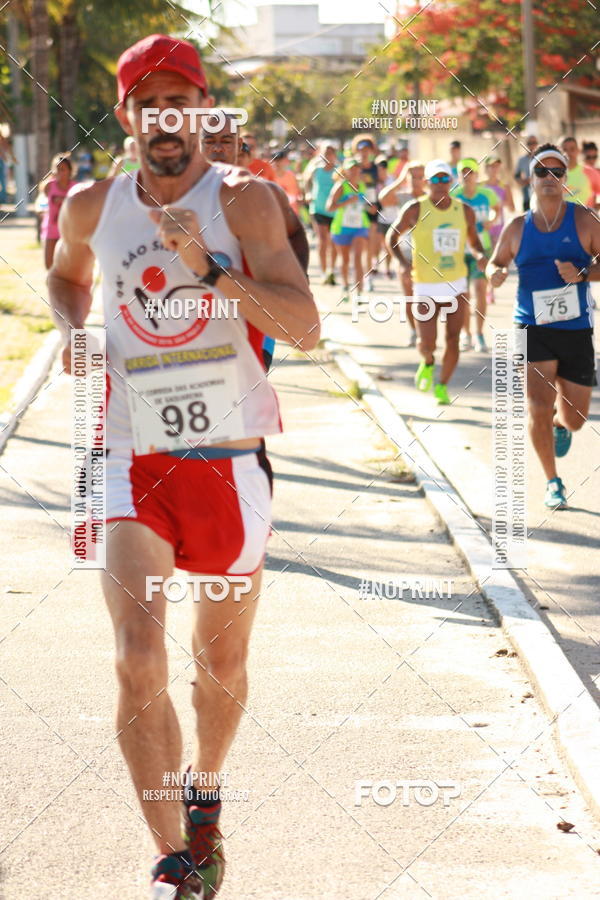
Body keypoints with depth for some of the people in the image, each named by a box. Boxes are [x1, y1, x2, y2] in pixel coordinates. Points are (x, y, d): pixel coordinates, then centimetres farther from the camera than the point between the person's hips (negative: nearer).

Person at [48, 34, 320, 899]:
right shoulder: (93, 209, 3)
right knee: (139, 665, -17)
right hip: (132, 463, 1)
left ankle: (203, 796, 43)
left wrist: (211, 268, -29)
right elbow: (65, 274, 27)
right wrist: (71, 330, 6)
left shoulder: (243, 201, -7)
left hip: (230, 463, -1)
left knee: (221, 665, 15)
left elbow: (304, 327, -17)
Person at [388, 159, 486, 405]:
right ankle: (427, 363, 29)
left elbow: (474, 241, 17)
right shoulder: (416, 210, -5)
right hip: (426, 287, -2)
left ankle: (442, 385, 18)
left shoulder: (465, 211, 3)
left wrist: (480, 255, -6)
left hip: (456, 285, 2)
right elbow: (393, 236, 4)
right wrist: (401, 261, -13)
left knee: (453, 340, -2)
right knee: (427, 344, -7)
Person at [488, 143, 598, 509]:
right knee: (539, 408, -13)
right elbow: (497, 262, 16)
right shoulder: (517, 228, 2)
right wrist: (496, 274, -7)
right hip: (533, 328, 0)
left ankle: (560, 425, 45)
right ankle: (552, 482, 5)